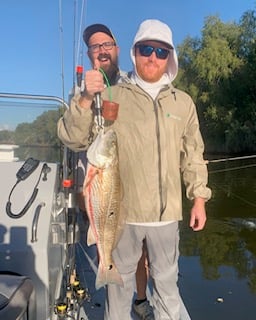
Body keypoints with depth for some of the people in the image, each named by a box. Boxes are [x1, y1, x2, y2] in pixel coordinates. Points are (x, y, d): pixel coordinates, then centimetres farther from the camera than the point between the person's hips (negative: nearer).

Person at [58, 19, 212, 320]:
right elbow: (72, 138, -8)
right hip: (122, 211, -1)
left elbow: (193, 155, 11)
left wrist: (199, 198, 7)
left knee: (166, 281, 18)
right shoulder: (112, 96, -2)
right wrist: (85, 99, -23)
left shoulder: (183, 102, 6)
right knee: (120, 281, 16)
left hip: (166, 212, 2)